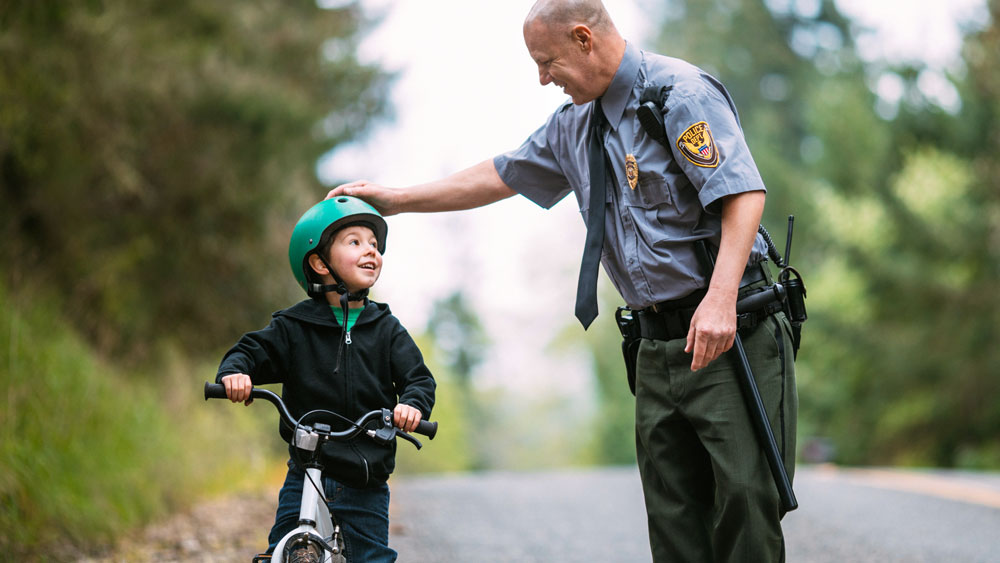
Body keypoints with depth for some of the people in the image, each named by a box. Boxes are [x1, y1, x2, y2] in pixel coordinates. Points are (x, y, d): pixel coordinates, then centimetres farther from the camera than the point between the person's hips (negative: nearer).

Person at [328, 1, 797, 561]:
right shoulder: (575, 124, 15)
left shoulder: (681, 94, -11)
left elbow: (744, 193, -20)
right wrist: (397, 198, 30)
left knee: (745, 498, -11)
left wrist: (720, 298, -30)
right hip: (659, 345, 8)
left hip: (728, 332, -8)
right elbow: (502, 176, 28)